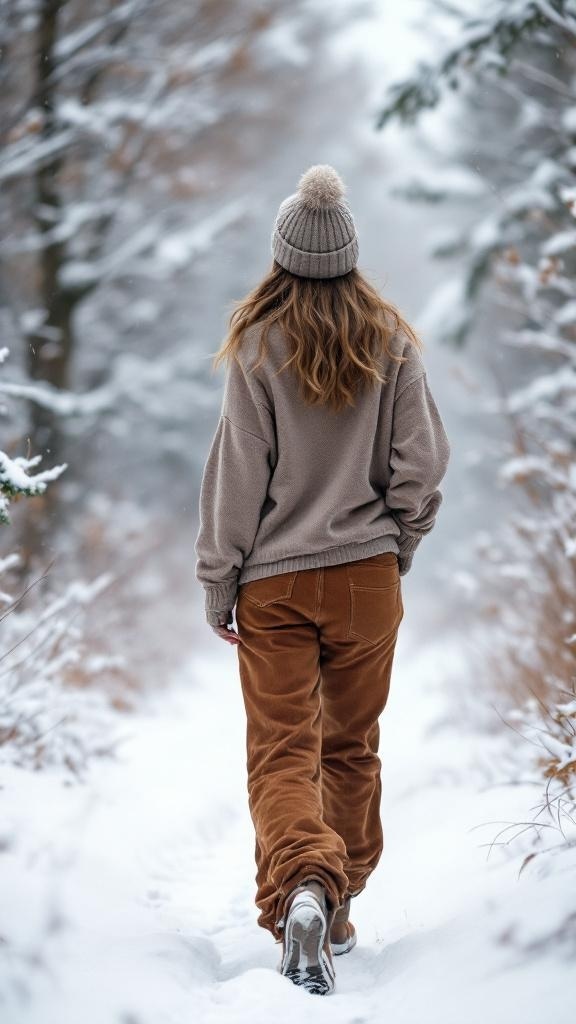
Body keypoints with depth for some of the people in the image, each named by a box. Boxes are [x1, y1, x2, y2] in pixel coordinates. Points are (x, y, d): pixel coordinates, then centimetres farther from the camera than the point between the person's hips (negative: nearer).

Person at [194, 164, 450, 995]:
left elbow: (237, 473, -7)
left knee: (280, 754, 0)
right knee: (352, 746, 17)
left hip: (275, 582, -2)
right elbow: (422, 463, 0)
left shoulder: (259, 346, -9)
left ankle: (303, 885, -25)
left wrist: (218, 580, 1)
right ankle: (340, 909, 27)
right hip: (366, 578, 3)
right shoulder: (393, 343, -2)